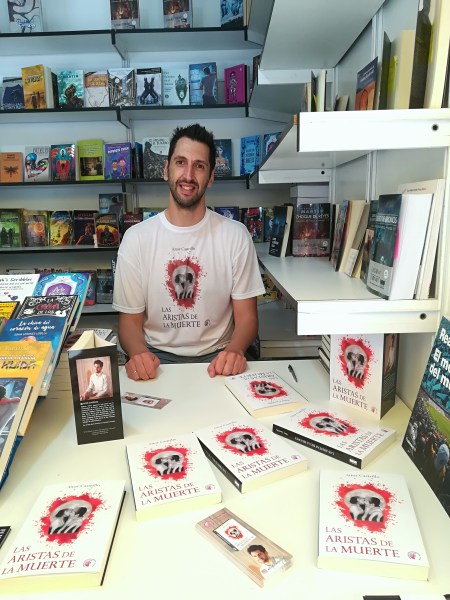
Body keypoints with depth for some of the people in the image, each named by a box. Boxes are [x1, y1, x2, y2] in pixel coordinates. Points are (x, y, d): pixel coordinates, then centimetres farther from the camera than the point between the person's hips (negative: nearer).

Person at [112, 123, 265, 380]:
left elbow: (246, 316, -2)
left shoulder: (236, 235, -2)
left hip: (217, 358, 1)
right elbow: (130, 319, 0)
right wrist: (138, 353, -21)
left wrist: (235, 350, -23)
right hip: (157, 358, 0)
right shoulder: (136, 238, -2)